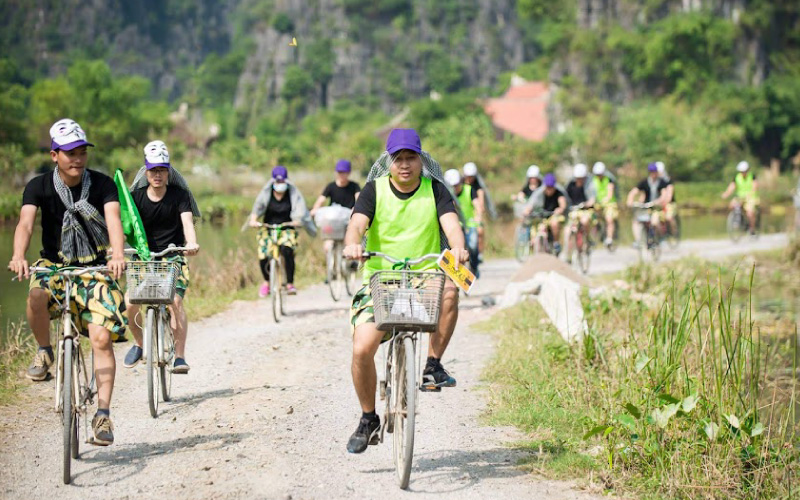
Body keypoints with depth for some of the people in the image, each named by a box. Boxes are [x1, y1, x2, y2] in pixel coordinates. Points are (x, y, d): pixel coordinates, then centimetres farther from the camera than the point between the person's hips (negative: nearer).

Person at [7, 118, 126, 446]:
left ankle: (103, 414, -11)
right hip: (54, 265, 0)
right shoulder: (39, 186, -7)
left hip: (95, 268, 0)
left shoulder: (102, 185, -8)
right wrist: (18, 256, -44)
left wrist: (118, 254, -45)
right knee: (37, 297, -35)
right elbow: (25, 223, -23)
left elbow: (113, 220, -24)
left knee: (102, 337, -16)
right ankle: (44, 352, -7)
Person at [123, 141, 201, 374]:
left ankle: (180, 357, -17)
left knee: (175, 301, -23)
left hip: (173, 257, -1)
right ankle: (139, 343, 16)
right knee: (131, 304, -14)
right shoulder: (136, 197, -3)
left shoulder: (179, 195, -6)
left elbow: (187, 222, -19)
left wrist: (191, 242, -41)